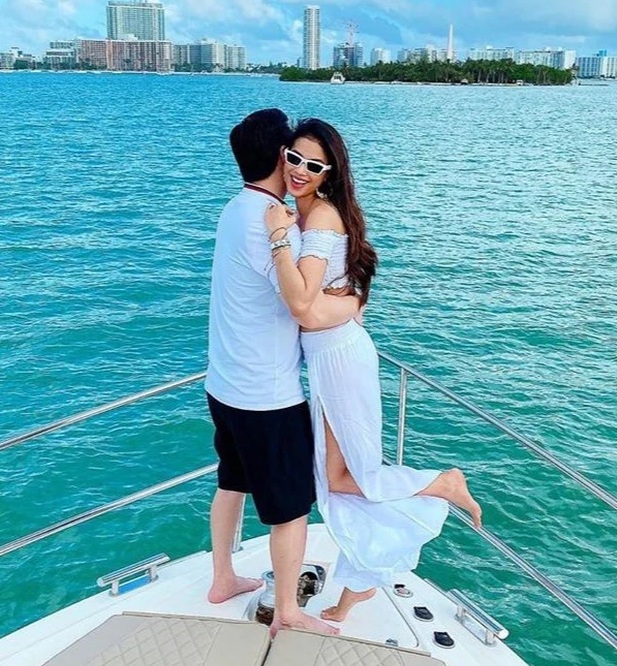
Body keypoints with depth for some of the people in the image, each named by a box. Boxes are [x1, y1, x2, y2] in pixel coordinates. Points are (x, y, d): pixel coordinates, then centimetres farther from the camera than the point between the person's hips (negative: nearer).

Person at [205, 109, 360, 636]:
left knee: (232, 484, 24)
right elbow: (314, 312, -29)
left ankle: (223, 581, 42)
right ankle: (288, 614, 25)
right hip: (267, 397, -9)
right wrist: (355, 302, -10)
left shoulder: (237, 210, 6)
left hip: (225, 386, 9)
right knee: (291, 507, 8)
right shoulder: (269, 222, -23)